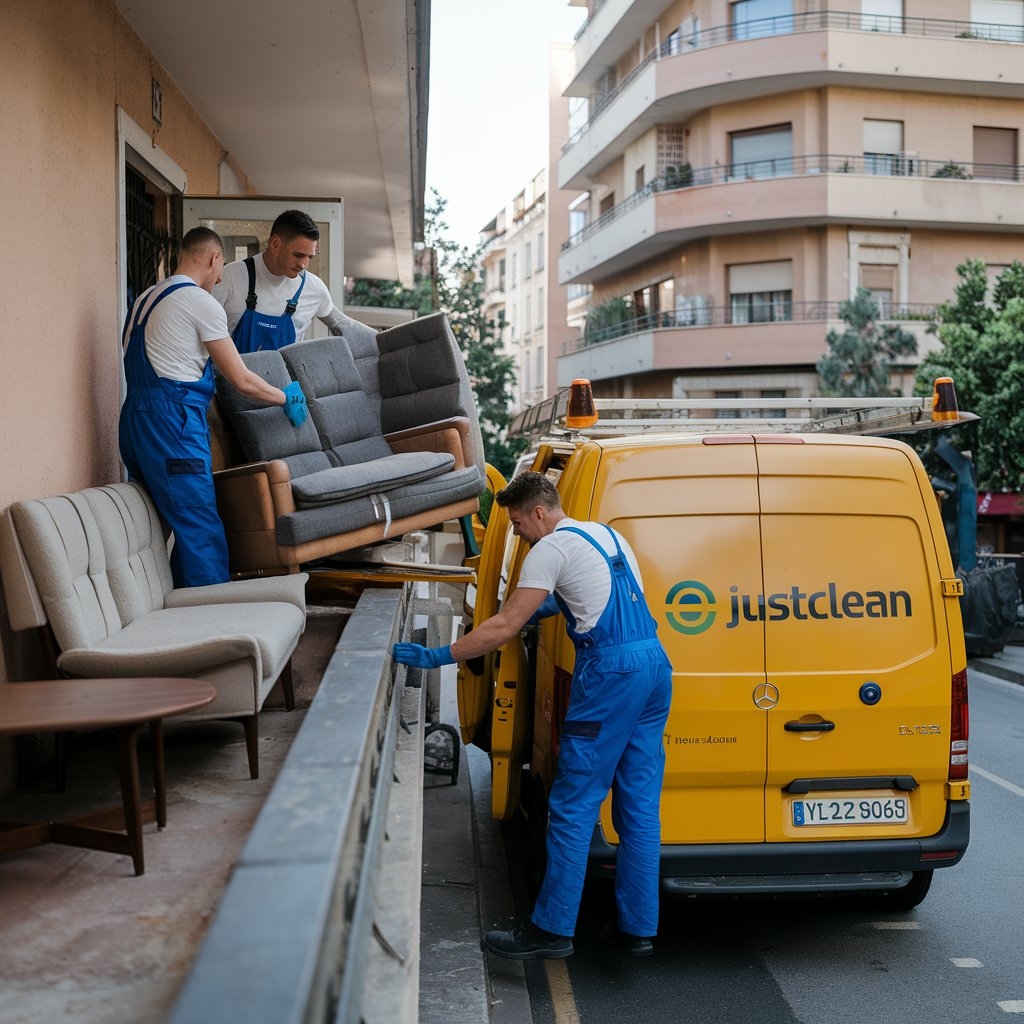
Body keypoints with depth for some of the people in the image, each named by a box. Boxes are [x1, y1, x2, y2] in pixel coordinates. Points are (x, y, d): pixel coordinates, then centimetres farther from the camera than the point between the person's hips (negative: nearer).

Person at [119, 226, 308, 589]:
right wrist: (287, 398, 10)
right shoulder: (201, 301, -7)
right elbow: (242, 381, -5)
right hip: (172, 422, -9)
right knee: (202, 534, -7)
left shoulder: (147, 298, 19)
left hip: (136, 420, 9)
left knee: (184, 527, 14)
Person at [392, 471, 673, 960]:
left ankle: (552, 928, 2)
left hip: (609, 673, -9)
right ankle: (636, 928, 15)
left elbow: (505, 627, -10)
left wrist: (435, 657, -8)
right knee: (640, 808, 11)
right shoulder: (607, 535, 20)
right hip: (655, 664, 9)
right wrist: (554, 605, 35)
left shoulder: (551, 548, -5)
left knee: (573, 807, -2)